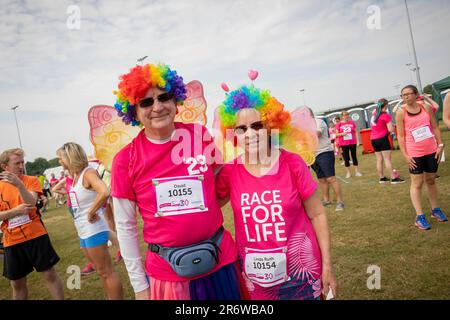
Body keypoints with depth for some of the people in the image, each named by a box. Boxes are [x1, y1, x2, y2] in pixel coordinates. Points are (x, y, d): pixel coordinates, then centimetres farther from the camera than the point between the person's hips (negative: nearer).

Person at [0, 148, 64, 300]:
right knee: (17, 283, 14)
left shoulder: (31, 180, -2)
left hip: (35, 235, -2)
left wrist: (19, 185, -36)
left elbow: (31, 202, -20)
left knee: (50, 274, 3)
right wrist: (16, 210, -18)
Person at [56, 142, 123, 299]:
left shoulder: (88, 172, -17)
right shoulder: (75, 175, 9)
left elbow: (104, 192, -34)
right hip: (83, 232, 10)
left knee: (107, 272, 1)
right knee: (102, 271, 19)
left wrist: (91, 213, -24)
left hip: (94, 230, -10)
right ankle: (110, 298, 32)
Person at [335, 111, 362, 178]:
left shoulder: (352, 122, 4)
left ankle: (356, 171, 16)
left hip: (353, 142, 1)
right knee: (346, 158, 4)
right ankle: (348, 173, 14)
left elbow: (355, 132, 10)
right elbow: (336, 134, 2)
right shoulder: (339, 124, -1)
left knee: (354, 156, 6)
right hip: (344, 144, -1)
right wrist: (342, 134, -17)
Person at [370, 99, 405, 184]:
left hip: (373, 139, 7)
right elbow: (391, 129, -12)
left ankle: (382, 178, 17)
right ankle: (394, 178, -6)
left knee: (379, 160, 12)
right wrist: (392, 126, 9)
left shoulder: (374, 113, 10)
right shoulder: (385, 115, -9)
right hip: (382, 139, -7)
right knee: (387, 159, -7)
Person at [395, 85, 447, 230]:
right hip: (414, 154, -3)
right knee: (417, 183, 0)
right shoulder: (401, 113, -6)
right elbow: (400, 135, -6)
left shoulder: (426, 107, 2)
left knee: (431, 180, 15)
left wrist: (440, 145, 0)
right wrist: (405, 155, -11)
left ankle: (435, 209, 30)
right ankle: (419, 217, 4)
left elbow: (435, 127, 7)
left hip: (431, 151, 3)